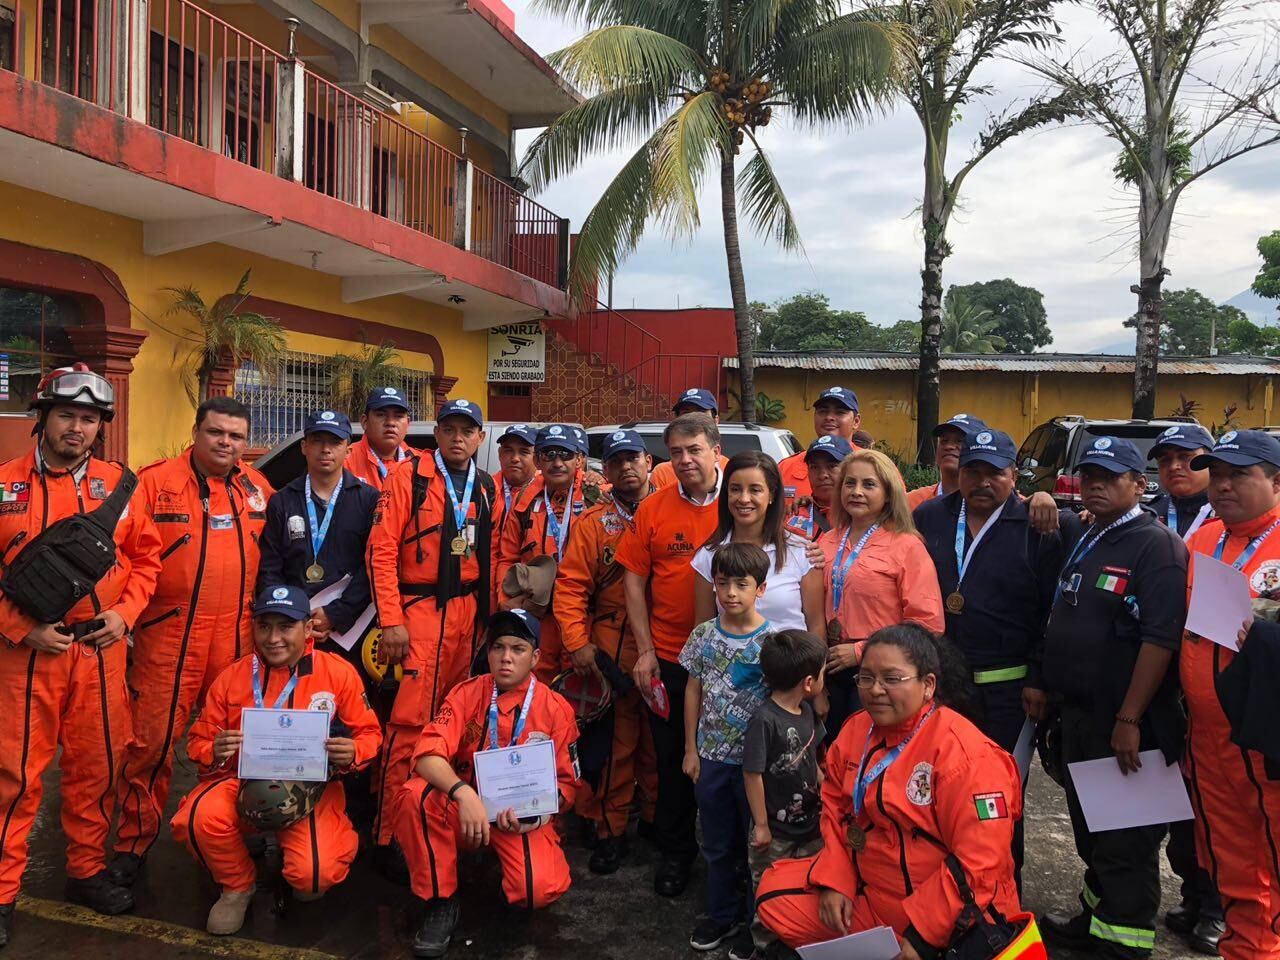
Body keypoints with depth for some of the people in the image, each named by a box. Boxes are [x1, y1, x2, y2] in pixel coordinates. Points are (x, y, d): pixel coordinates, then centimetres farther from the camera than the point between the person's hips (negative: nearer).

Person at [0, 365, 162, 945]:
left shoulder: (118, 485, 5)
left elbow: (145, 557, 10)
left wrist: (125, 613, -3)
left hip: (101, 649, 3)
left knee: (96, 767, 12)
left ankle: (86, 871, 28)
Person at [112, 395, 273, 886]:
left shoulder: (258, 490, 9)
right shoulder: (154, 482, -4)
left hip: (238, 634, 4)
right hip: (170, 631, -4)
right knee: (153, 739, 0)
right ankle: (133, 843, 17)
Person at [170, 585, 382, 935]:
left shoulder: (339, 673, -6)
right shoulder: (232, 677, -1)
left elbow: (369, 733, 1)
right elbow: (198, 741, 7)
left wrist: (354, 751, -23)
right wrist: (213, 753, -18)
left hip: (311, 787, -2)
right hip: (245, 783, 2)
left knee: (314, 875, -27)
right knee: (200, 817, -31)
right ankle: (237, 886, 4)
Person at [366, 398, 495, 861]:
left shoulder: (487, 489, 11)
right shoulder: (408, 478, -5)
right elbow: (381, 551, -10)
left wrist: (489, 614, 10)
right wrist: (391, 621, -14)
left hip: (467, 612, 5)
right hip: (419, 610, -5)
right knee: (409, 723, -7)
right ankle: (387, 835, 2)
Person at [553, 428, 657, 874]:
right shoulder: (593, 522, 4)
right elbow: (570, 586, 0)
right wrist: (577, 642, -10)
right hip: (609, 649, 0)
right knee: (611, 741, 4)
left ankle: (660, 819, 29)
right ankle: (611, 829, 19)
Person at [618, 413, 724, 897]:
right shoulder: (653, 509, 0)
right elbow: (634, 581, 3)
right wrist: (645, 650, -2)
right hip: (668, 657, 1)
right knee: (673, 757, 12)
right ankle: (676, 850, 31)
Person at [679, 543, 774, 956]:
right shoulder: (704, 635, -3)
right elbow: (693, 690, 5)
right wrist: (691, 748, 5)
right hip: (711, 756, 4)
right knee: (717, 844, 18)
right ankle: (722, 913, 36)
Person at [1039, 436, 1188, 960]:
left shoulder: (1156, 544, -14)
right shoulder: (1082, 541, 13)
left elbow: (1161, 638, -22)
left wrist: (1129, 719, -24)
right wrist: (1046, 688, 15)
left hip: (1125, 724, -8)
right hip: (1078, 714, 9)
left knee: (1125, 842, 3)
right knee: (1089, 831, 21)